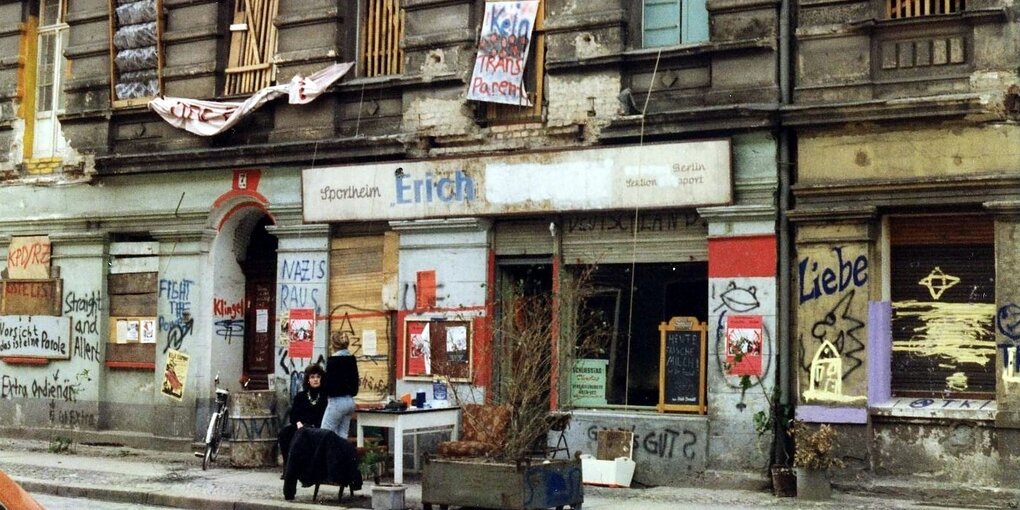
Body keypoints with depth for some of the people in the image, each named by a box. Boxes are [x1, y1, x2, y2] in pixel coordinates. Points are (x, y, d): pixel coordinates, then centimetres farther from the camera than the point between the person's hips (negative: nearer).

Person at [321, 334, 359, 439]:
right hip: (350, 401, 7)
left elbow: (329, 382, -13)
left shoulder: (333, 359, -11)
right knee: (342, 435, 8)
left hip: (337, 402, -7)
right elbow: (355, 380, 13)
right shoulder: (352, 359, 10)